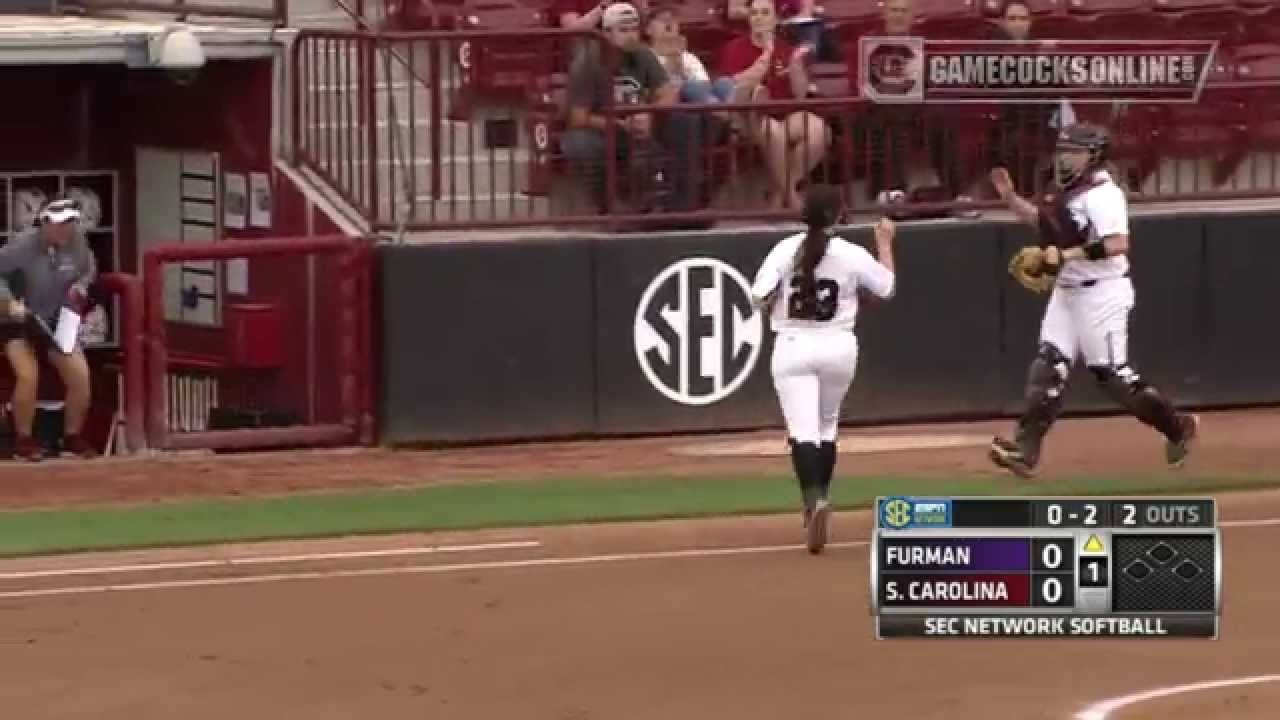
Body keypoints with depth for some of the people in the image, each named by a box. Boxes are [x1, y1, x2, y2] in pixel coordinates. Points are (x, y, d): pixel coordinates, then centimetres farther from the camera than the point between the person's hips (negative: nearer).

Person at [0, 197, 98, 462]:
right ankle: (23, 440, -4)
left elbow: (89, 269, 8)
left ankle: (72, 437, 17)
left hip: (56, 321, 5)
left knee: (80, 376, -4)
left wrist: (79, 288, -11)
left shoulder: (76, 240, -11)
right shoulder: (24, 245, -26)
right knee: (28, 376, -23)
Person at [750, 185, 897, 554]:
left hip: (794, 347, -2)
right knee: (827, 425, 22)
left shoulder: (786, 249, -7)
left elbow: (759, 297, -11)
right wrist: (885, 242, 22)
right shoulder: (852, 255, -5)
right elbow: (887, 287, 11)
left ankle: (814, 499, -30)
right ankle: (819, 500, 26)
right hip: (838, 347, 2)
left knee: (803, 430, -8)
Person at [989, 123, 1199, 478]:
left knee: (1112, 373, -3)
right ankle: (1026, 450, -5)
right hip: (1066, 292, 9)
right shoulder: (1067, 193, 11)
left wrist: (1068, 255, -28)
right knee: (1047, 367, 0)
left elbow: (1118, 245, -28)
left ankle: (1178, 427, 15)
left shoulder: (1102, 195, -18)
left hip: (1102, 292, -9)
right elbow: (1044, 222, 25)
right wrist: (1010, 197, 12)